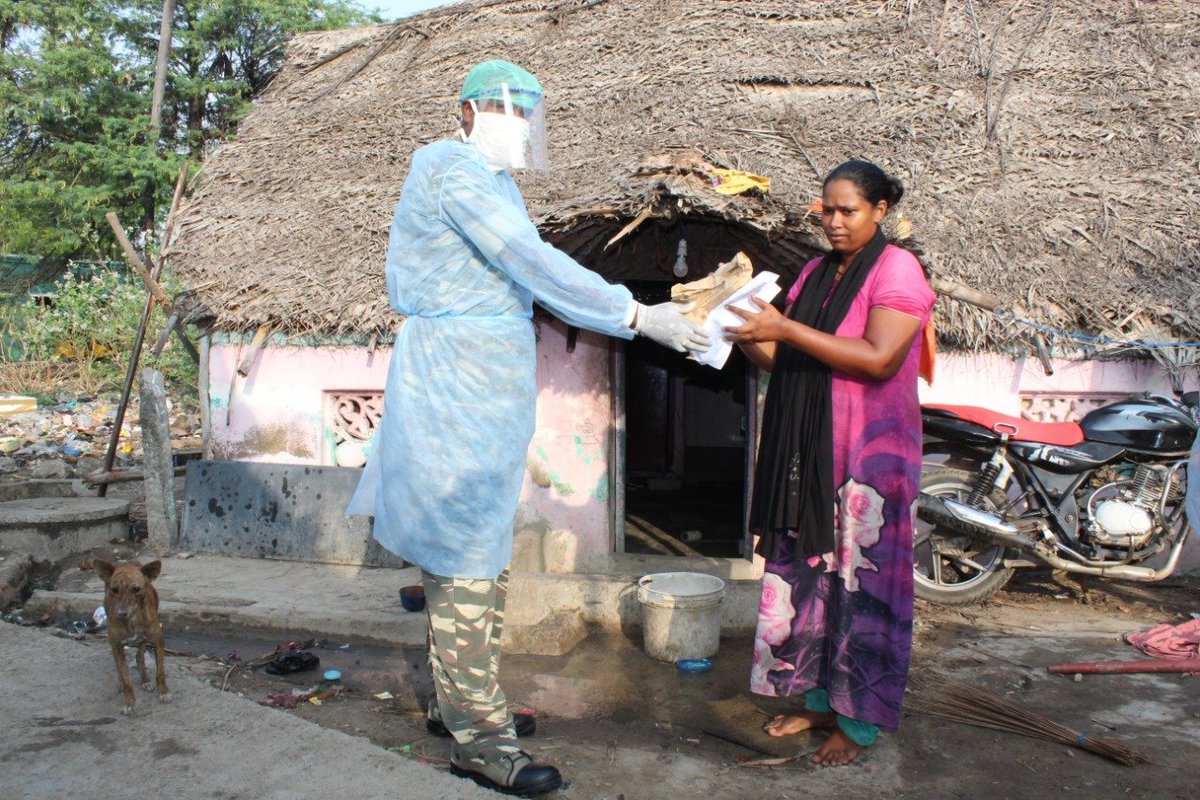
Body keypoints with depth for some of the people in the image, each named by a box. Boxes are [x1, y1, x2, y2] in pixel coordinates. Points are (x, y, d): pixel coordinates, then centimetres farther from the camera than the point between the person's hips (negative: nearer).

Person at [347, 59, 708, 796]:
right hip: (456, 382, -10)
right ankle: (478, 739, 4)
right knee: (466, 557, -5)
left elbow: (526, 274, 14)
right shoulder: (453, 167, -12)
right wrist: (636, 316, -19)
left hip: (487, 387, 10)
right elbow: (533, 262, -21)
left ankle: (461, 701, 28)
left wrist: (631, 312, 5)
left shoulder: (490, 181, 19)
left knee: (485, 548, 15)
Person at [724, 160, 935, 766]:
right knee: (808, 573, 11)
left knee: (861, 582, 1)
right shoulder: (815, 274, 13)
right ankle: (820, 698, 27)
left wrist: (784, 329, -24)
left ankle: (858, 720, 14)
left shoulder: (897, 269, -8)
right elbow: (785, 362, 13)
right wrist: (747, 335, -7)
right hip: (809, 454, 7)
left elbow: (878, 359, -21)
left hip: (870, 455, -7)